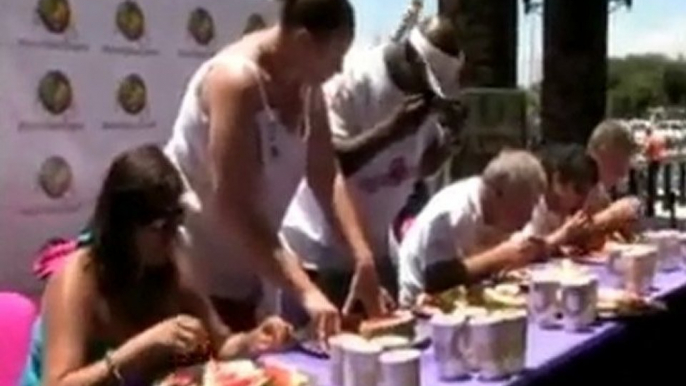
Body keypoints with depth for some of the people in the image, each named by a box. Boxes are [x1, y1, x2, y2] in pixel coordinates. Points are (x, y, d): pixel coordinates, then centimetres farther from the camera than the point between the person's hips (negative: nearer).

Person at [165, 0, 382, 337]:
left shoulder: (306, 85, -1)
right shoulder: (237, 80, -24)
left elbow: (326, 179, 1)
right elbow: (231, 205, -28)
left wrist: (362, 256, -11)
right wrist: (306, 291, -31)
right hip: (189, 265, -7)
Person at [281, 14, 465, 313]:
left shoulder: (429, 92, 0)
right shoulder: (351, 84, -20)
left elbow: (423, 167, 11)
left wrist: (449, 134, -9)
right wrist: (389, 130, -34)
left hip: (373, 250, 6)